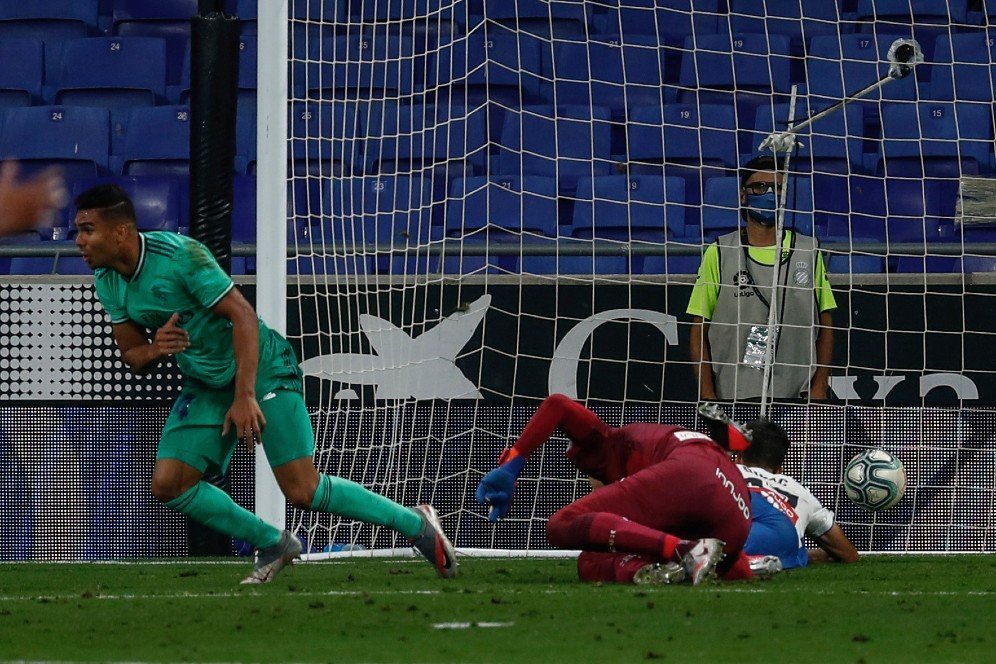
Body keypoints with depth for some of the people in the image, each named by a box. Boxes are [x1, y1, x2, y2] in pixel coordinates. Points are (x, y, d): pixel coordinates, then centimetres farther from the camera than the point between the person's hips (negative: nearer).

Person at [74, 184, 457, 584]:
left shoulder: (178, 254, -25)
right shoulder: (106, 282, -3)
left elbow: (242, 315, -24)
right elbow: (132, 356, 6)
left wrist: (245, 397, -30)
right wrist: (155, 350, -20)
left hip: (262, 368, -7)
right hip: (205, 386, 7)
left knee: (303, 491, -14)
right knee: (167, 485, -8)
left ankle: (415, 524, 4)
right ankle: (273, 546, 9)